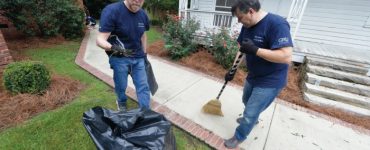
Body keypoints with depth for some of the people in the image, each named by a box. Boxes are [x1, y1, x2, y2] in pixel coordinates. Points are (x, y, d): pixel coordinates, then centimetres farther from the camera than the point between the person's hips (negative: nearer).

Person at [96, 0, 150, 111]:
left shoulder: (143, 15, 0)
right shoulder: (111, 11, -17)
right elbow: (100, 40, -21)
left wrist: (144, 54, 16)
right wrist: (112, 47, -42)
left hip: (138, 58, 4)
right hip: (119, 58, -4)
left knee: (143, 87, 4)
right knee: (121, 86, 11)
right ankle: (121, 103, 44)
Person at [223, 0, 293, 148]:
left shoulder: (277, 24, -26)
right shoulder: (247, 26, -2)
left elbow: (286, 57, -33)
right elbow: (242, 49, 7)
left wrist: (255, 50, -35)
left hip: (270, 81, -8)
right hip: (253, 76, 8)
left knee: (250, 113, 2)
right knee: (247, 101, 28)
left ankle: (238, 137, 27)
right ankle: (252, 118, 58)